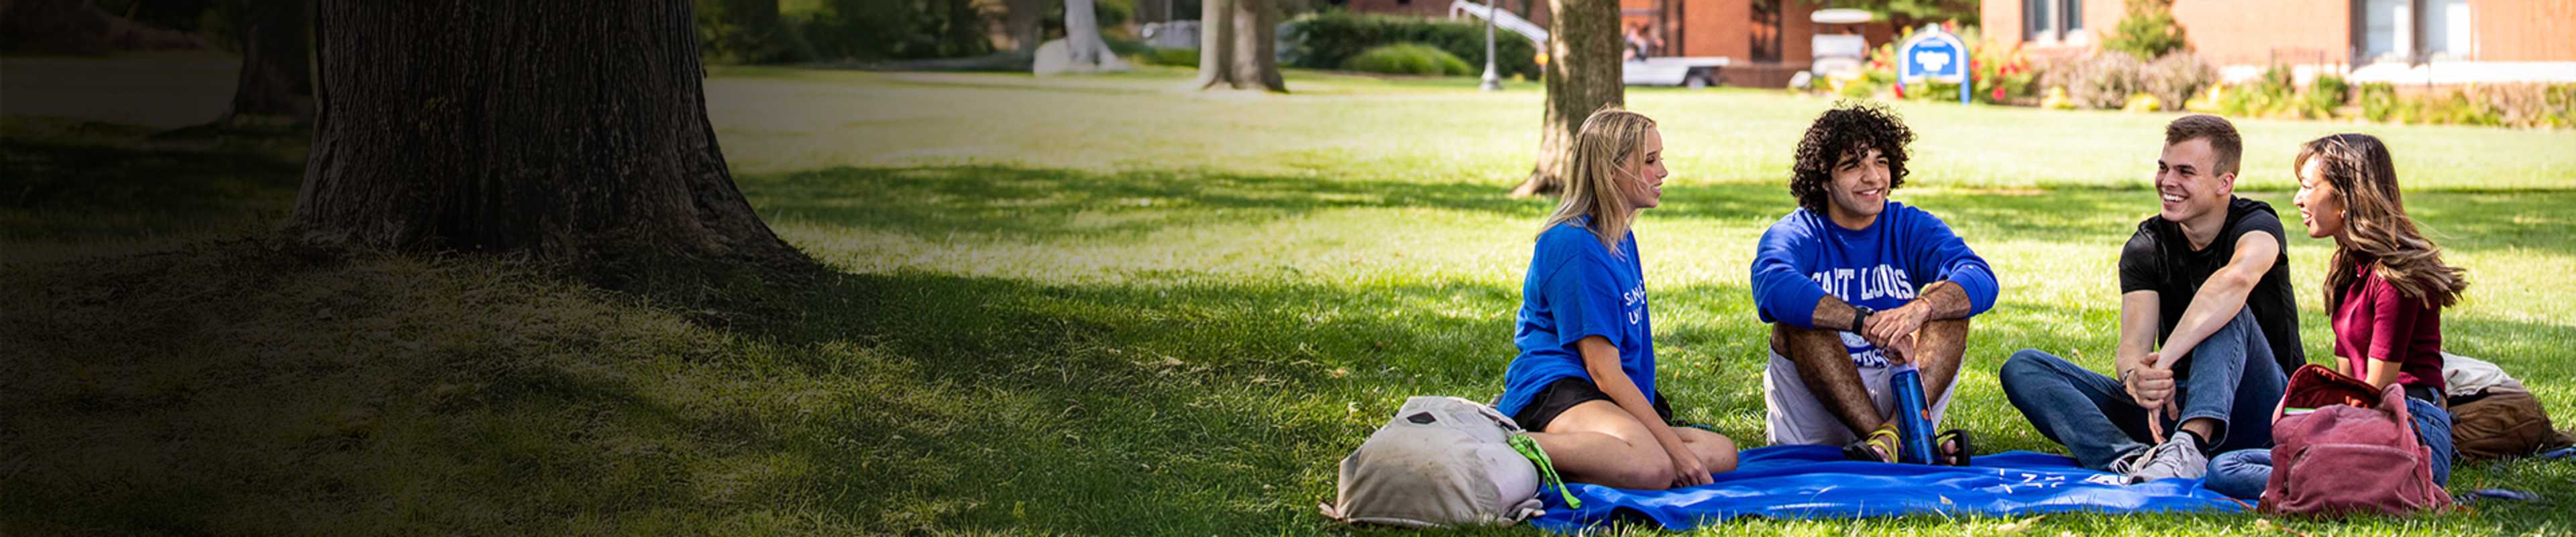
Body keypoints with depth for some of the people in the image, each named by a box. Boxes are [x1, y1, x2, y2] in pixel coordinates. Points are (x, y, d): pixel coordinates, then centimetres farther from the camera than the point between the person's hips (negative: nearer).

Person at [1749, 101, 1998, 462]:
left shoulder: (1912, 227, 7)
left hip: (1902, 395, 2)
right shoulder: (1795, 235, -3)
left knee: (1946, 300, -15)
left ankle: (1897, 433, -37)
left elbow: (1981, 281, -12)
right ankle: (1886, 438, -37)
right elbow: (1773, 288, -28)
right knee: (1797, 316, -25)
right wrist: (1866, 321, -39)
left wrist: (1920, 309, -34)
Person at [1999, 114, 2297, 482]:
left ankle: (2190, 447, -53)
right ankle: (2132, 457, -39)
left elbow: (2237, 278, -38)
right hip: (2175, 405, 5)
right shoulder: (2147, 247, 2)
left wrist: (2163, 361, -46)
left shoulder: (2257, 224, -11)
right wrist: (2135, 378, -38)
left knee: (2226, 314, -32)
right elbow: (2133, 344, -13)